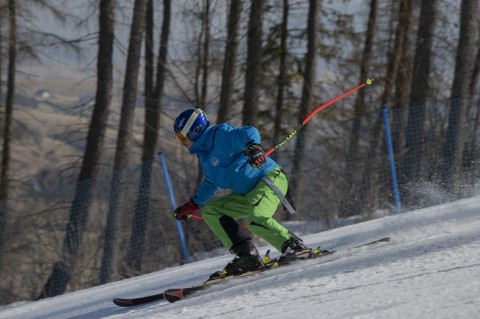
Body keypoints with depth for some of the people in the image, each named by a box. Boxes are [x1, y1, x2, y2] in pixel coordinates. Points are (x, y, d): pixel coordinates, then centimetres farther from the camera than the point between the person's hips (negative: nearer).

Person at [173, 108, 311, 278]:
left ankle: (296, 246, -22)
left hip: (271, 178, -10)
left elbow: (249, 132, -27)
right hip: (248, 195, 10)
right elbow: (211, 184, 35)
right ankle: (246, 254, -8)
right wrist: (192, 206, 39)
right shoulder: (205, 155, 18)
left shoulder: (221, 135, -11)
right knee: (210, 211, 4)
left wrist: (253, 147, -49)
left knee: (256, 220, -35)